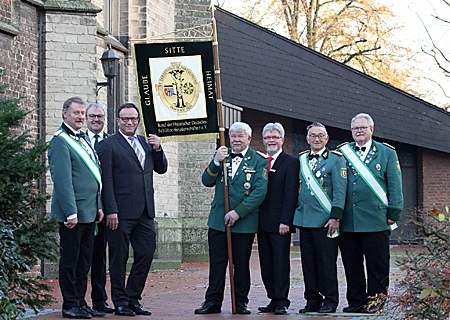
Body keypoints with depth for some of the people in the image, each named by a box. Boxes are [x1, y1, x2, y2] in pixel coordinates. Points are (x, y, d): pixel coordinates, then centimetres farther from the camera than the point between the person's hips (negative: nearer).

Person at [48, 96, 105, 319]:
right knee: (70, 259, -1)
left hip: (89, 212, 9)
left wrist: (99, 206, 16)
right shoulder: (60, 141, -11)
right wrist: (70, 212, -21)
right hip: (73, 212, -9)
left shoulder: (84, 140, 17)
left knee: (84, 260, 12)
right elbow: (63, 180, -17)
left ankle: (80, 302, 18)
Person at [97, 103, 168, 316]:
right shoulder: (108, 145, -4)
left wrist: (158, 149, 1)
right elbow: (106, 180, -9)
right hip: (121, 213, -6)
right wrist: (111, 211, -15)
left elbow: (161, 169, 19)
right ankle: (120, 302, 11)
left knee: (146, 254, 7)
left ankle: (133, 298, 18)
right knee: (119, 258, 2)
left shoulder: (145, 143, 16)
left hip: (145, 212, 6)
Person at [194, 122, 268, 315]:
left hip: (245, 223, -2)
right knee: (217, 264, 3)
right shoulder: (222, 157, 11)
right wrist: (216, 163, -15)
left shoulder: (258, 161, 0)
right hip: (218, 221, 2)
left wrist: (238, 212, -16)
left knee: (241, 264, 6)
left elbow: (260, 191, -10)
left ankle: (240, 302, 15)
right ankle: (213, 302, 9)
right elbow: (207, 182, 2)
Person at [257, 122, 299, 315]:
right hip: (262, 223, 6)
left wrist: (285, 221, -16)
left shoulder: (290, 162, -2)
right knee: (266, 265, 7)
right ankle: (273, 300, 13)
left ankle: (282, 302, -1)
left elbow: (290, 194, -9)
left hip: (279, 223, -6)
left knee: (281, 263, -5)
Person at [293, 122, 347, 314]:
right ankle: (312, 300, 15)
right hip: (304, 220, 5)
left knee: (326, 261, -3)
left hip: (324, 221, -5)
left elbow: (340, 191, -8)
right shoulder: (301, 160, 15)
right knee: (308, 262, 8)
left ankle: (330, 300, 5)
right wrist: (296, 215, 13)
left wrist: (335, 217, -15)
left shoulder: (336, 159, -1)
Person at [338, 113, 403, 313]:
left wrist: (393, 214, -3)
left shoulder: (387, 153, 8)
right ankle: (356, 301, 14)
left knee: (377, 266, 0)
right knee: (351, 265, 6)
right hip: (347, 221, 3)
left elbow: (395, 186, 4)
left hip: (375, 220, -2)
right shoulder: (342, 153, 13)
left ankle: (375, 301, 8)